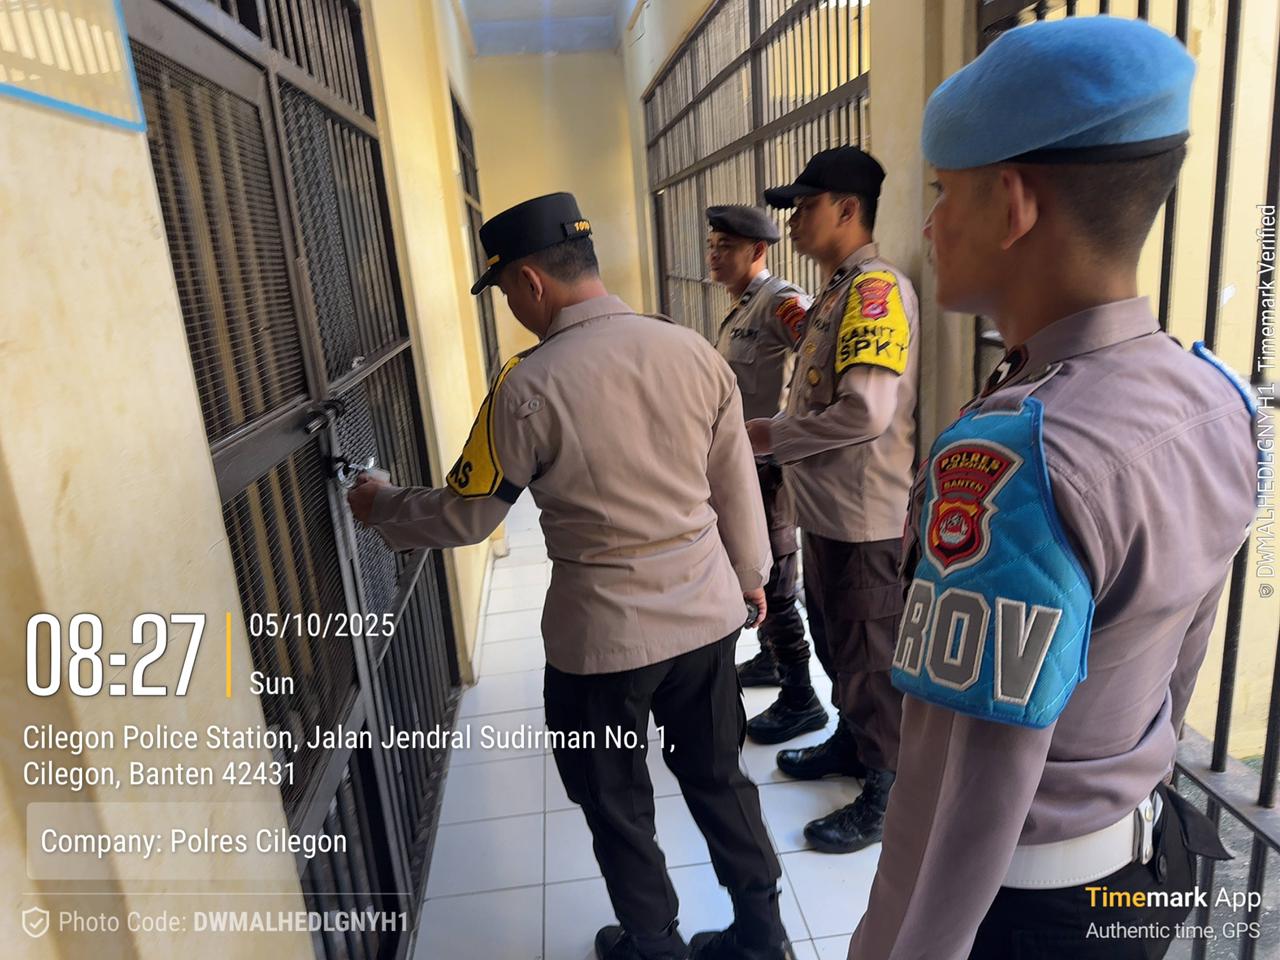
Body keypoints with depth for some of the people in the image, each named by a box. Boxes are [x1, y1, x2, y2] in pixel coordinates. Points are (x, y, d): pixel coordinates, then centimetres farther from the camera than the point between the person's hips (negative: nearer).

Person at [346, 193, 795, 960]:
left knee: (617, 800, 20)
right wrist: (750, 573, 20)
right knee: (717, 773, 23)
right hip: (708, 610, 5)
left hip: (604, 631, -4)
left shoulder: (528, 387, -17)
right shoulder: (694, 350, -4)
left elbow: (463, 519, -7)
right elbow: (737, 483, 5)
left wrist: (380, 507, 13)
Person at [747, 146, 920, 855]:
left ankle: (885, 795, 24)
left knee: (870, 660, 5)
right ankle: (851, 742, 43)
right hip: (825, 509, 9)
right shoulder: (836, 291, 13)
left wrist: (768, 437, -18)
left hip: (864, 518, -9)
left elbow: (865, 411, -28)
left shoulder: (877, 286, -18)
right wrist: (771, 434, 4)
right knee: (834, 639, 23)